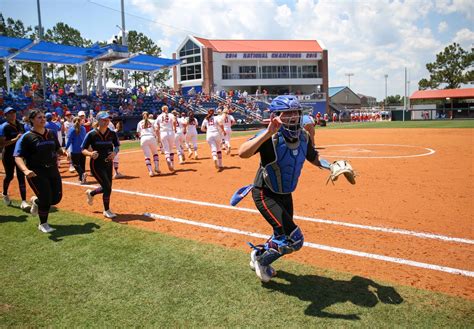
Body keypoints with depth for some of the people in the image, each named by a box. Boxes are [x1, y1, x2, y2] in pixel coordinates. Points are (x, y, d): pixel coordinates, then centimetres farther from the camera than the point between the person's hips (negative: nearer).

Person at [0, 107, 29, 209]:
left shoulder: (20, 125, 7)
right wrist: (15, 139, -26)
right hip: (8, 155, -4)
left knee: (21, 176, -2)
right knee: (9, 176, 11)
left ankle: (23, 201, -5)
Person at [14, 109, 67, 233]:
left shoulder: (52, 134, 7)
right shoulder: (27, 137, -10)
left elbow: (58, 148, 20)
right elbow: (18, 156, -15)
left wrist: (63, 152, -4)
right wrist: (25, 170, -32)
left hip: (53, 170, 5)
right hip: (36, 173, -5)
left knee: (57, 198, 7)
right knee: (46, 199, -5)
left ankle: (36, 201, 41)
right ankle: (43, 224, 22)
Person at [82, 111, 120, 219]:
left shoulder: (112, 134, -2)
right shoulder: (91, 134, -13)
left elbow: (117, 146, 10)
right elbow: (83, 149, -9)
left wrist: (115, 152, -13)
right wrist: (90, 153, -30)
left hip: (108, 164, 5)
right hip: (96, 165, -5)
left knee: (107, 188, 15)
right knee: (107, 187, -9)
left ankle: (91, 193, 48)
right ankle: (106, 210, 14)